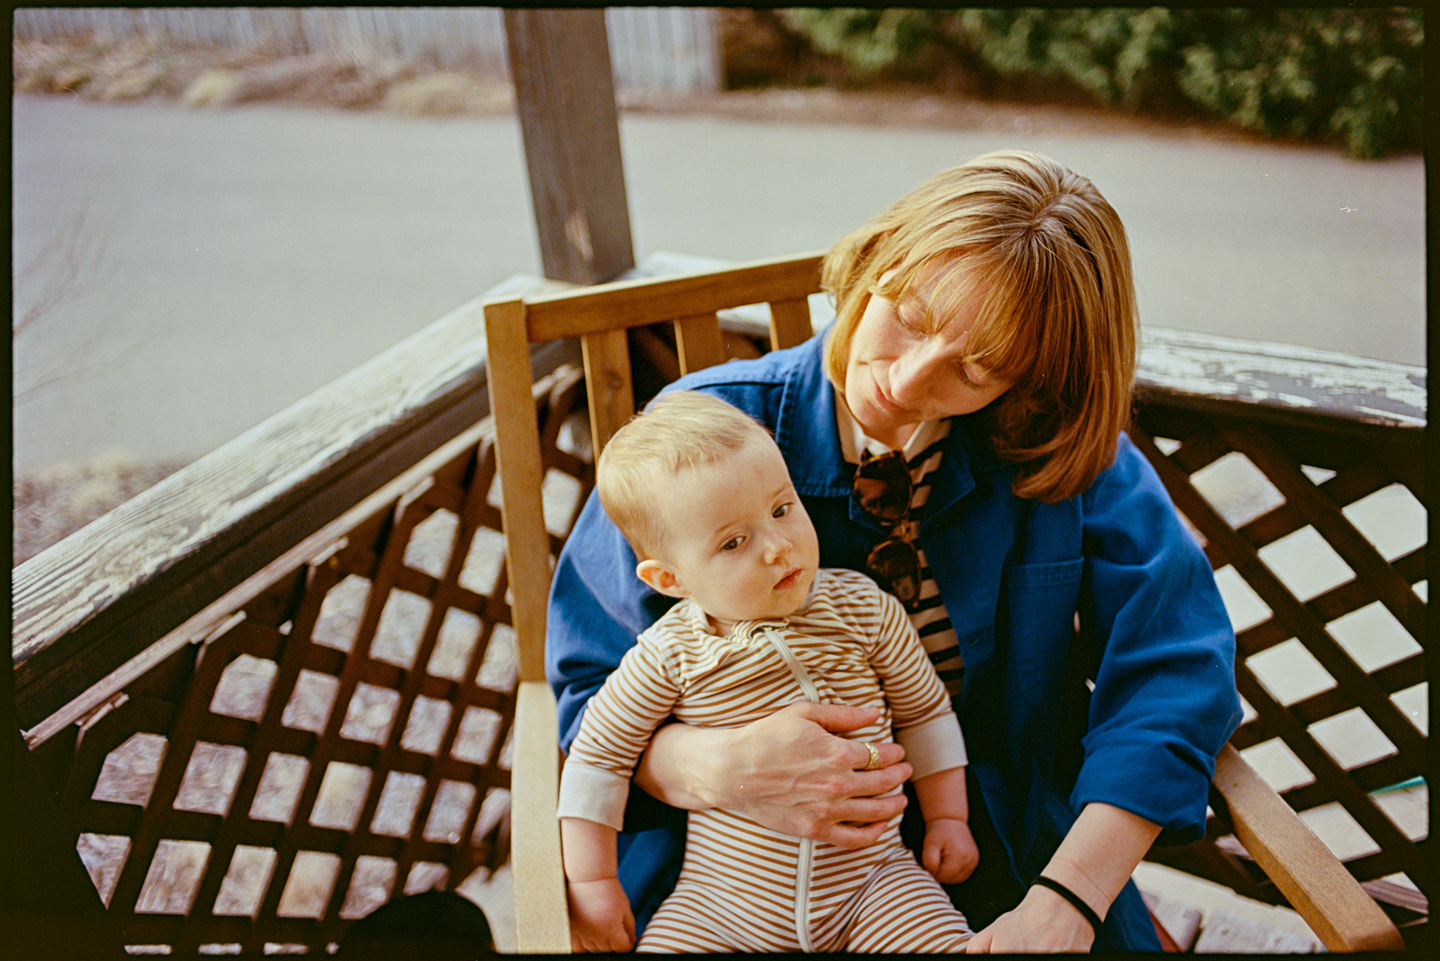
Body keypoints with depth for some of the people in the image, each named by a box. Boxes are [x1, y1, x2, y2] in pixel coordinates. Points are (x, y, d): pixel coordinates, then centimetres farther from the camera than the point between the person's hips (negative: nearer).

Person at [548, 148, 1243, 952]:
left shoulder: (1062, 450, -9)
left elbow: (1175, 663, -11)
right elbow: (592, 696, -6)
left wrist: (1064, 902, -22)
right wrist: (712, 768, -28)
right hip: (741, 866, -3)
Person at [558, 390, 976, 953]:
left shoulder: (865, 610, -6)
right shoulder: (670, 657, -12)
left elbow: (924, 712, 10)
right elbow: (597, 756, -1)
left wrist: (948, 818, 9)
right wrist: (592, 884, -1)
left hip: (871, 881, 1)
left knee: (947, 942, -19)